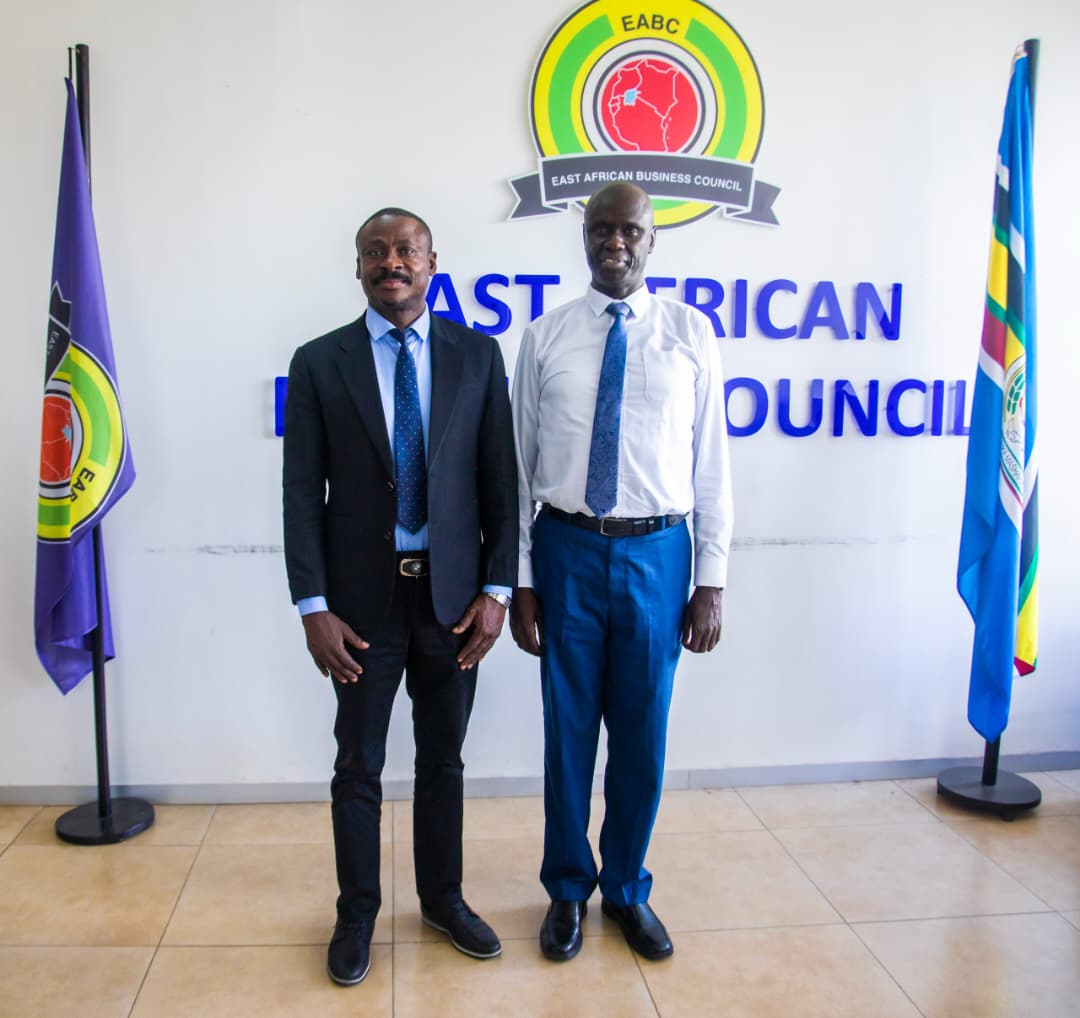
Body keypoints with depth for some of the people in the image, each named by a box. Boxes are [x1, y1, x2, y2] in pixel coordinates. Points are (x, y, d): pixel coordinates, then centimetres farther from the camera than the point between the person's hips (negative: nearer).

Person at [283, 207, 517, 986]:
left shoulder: (477, 354, 1)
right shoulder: (319, 363, -2)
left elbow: (500, 480, 1)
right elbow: (302, 492, -4)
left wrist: (498, 588, -4)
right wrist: (313, 607, -9)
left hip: (452, 592, 1)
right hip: (362, 596, -1)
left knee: (443, 759, 16)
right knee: (359, 766, 12)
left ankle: (443, 898, 36)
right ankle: (357, 913, 32)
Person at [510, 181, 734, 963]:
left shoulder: (691, 334, 2)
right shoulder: (546, 336, 2)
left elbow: (711, 463, 2)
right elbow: (521, 464, 2)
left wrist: (712, 581, -1)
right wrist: (519, 580, 0)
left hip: (657, 553, 0)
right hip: (567, 550, 0)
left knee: (643, 736, 11)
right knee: (568, 730, 11)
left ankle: (627, 889, 34)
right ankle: (568, 889, 34)